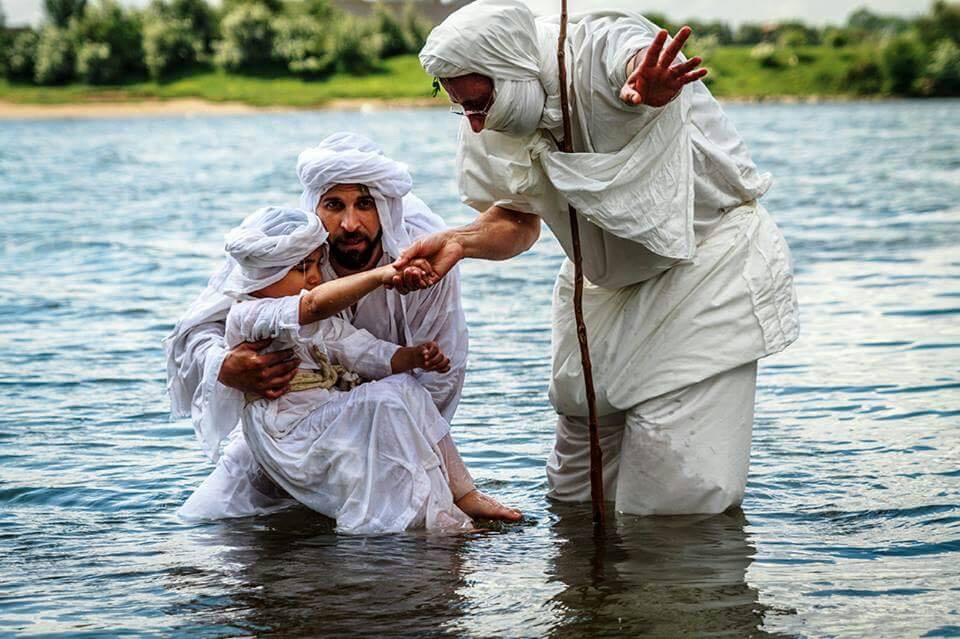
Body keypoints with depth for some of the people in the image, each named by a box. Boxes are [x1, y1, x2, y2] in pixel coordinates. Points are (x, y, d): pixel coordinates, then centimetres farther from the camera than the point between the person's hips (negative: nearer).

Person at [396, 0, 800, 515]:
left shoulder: (605, 48, -29)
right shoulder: (494, 128, -8)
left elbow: (633, 56, -53)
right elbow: (519, 218, 3)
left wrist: (645, 85, -78)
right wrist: (460, 242, -18)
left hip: (707, 255, -6)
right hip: (606, 279, 7)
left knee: (679, 497, -11)